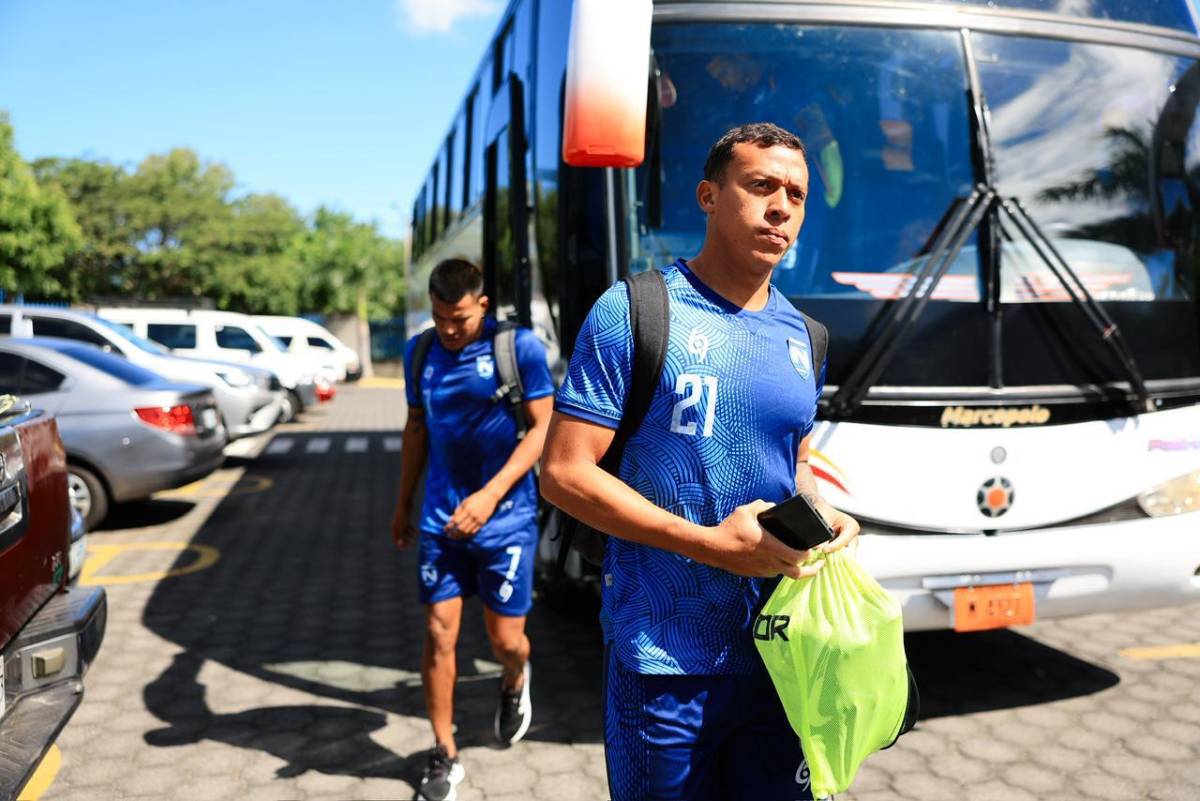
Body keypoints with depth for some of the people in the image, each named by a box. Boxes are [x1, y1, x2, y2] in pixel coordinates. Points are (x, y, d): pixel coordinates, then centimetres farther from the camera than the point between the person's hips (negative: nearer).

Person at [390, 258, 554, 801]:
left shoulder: (518, 347, -10)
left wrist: (490, 495, -18)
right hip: (441, 519, 3)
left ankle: (515, 682, 42)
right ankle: (444, 757, 20)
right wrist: (403, 506, 17)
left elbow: (542, 427, -10)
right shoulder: (419, 353, 4)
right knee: (438, 635, 3)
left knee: (505, 638, 5)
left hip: (506, 517, -3)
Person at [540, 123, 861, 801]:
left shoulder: (801, 338, 9)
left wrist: (825, 517, -2)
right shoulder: (635, 312, -10)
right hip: (667, 660, -5)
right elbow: (565, 474, -14)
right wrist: (712, 545, -19)